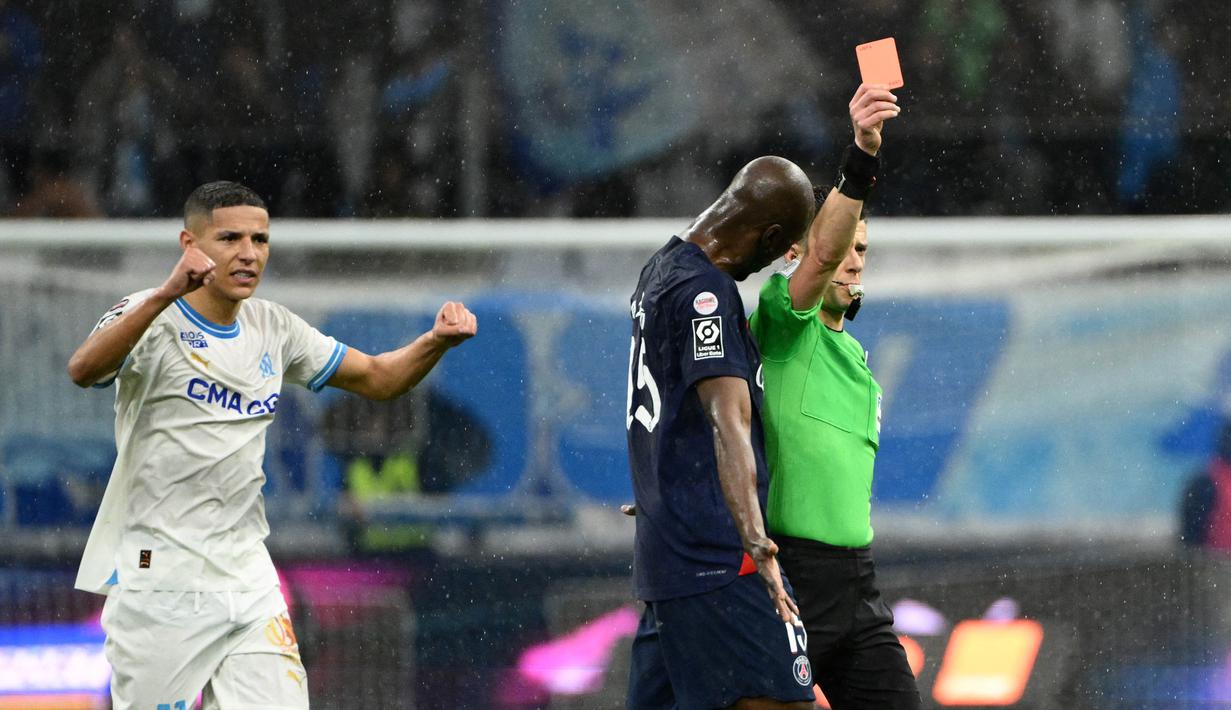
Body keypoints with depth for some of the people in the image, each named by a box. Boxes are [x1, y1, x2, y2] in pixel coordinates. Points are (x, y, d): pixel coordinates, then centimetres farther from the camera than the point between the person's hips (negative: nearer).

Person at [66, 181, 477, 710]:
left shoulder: (273, 329, 11)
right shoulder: (152, 319, -9)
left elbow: (375, 377, 19)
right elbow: (83, 370, -30)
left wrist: (435, 343, -3)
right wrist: (166, 295, -45)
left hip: (248, 581, 6)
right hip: (159, 582, -6)